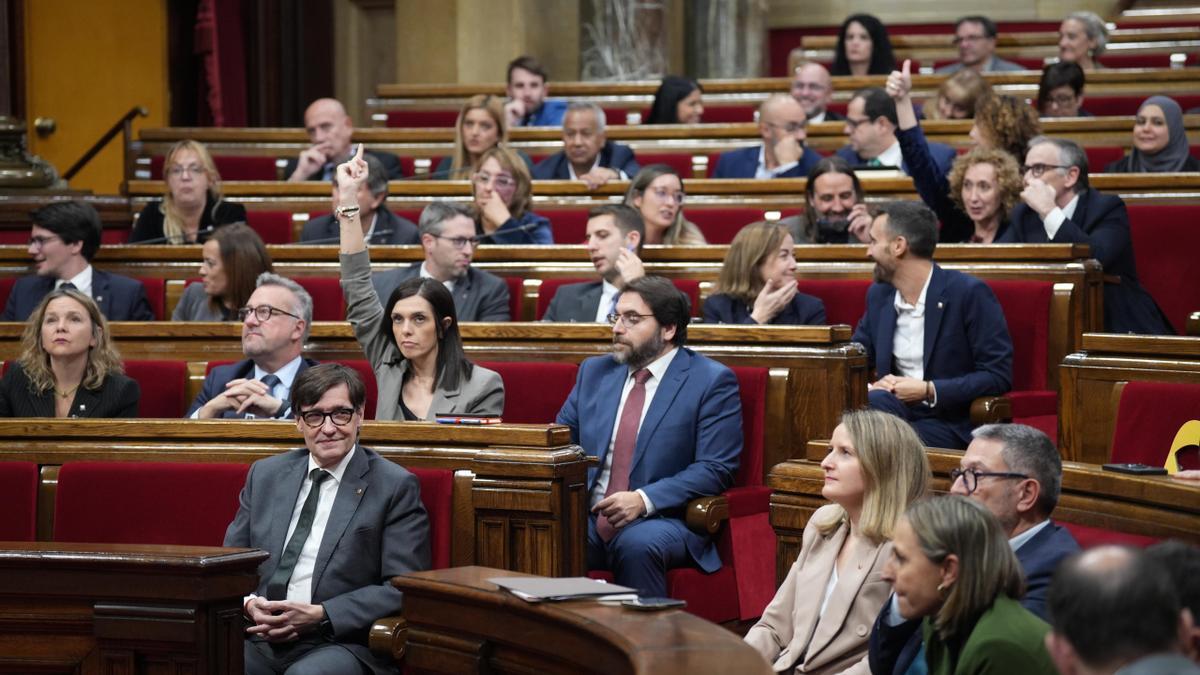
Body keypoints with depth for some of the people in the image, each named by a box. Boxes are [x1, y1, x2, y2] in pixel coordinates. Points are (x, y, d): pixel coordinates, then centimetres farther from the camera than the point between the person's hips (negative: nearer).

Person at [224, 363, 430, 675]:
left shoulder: (395, 486, 3)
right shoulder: (265, 474, 17)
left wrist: (321, 615, -13)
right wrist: (248, 603, -4)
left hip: (341, 644, -3)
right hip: (258, 640, 3)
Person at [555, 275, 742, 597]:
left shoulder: (712, 381, 1)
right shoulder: (594, 372, 19)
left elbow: (716, 469, -7)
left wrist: (644, 500, -18)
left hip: (661, 520, -4)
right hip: (588, 518, 4)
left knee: (637, 544, -38)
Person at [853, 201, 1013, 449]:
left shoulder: (969, 293, -8)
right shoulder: (878, 294, 12)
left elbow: (998, 376, -10)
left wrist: (928, 391, -16)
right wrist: (868, 387, -4)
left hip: (948, 422, -6)